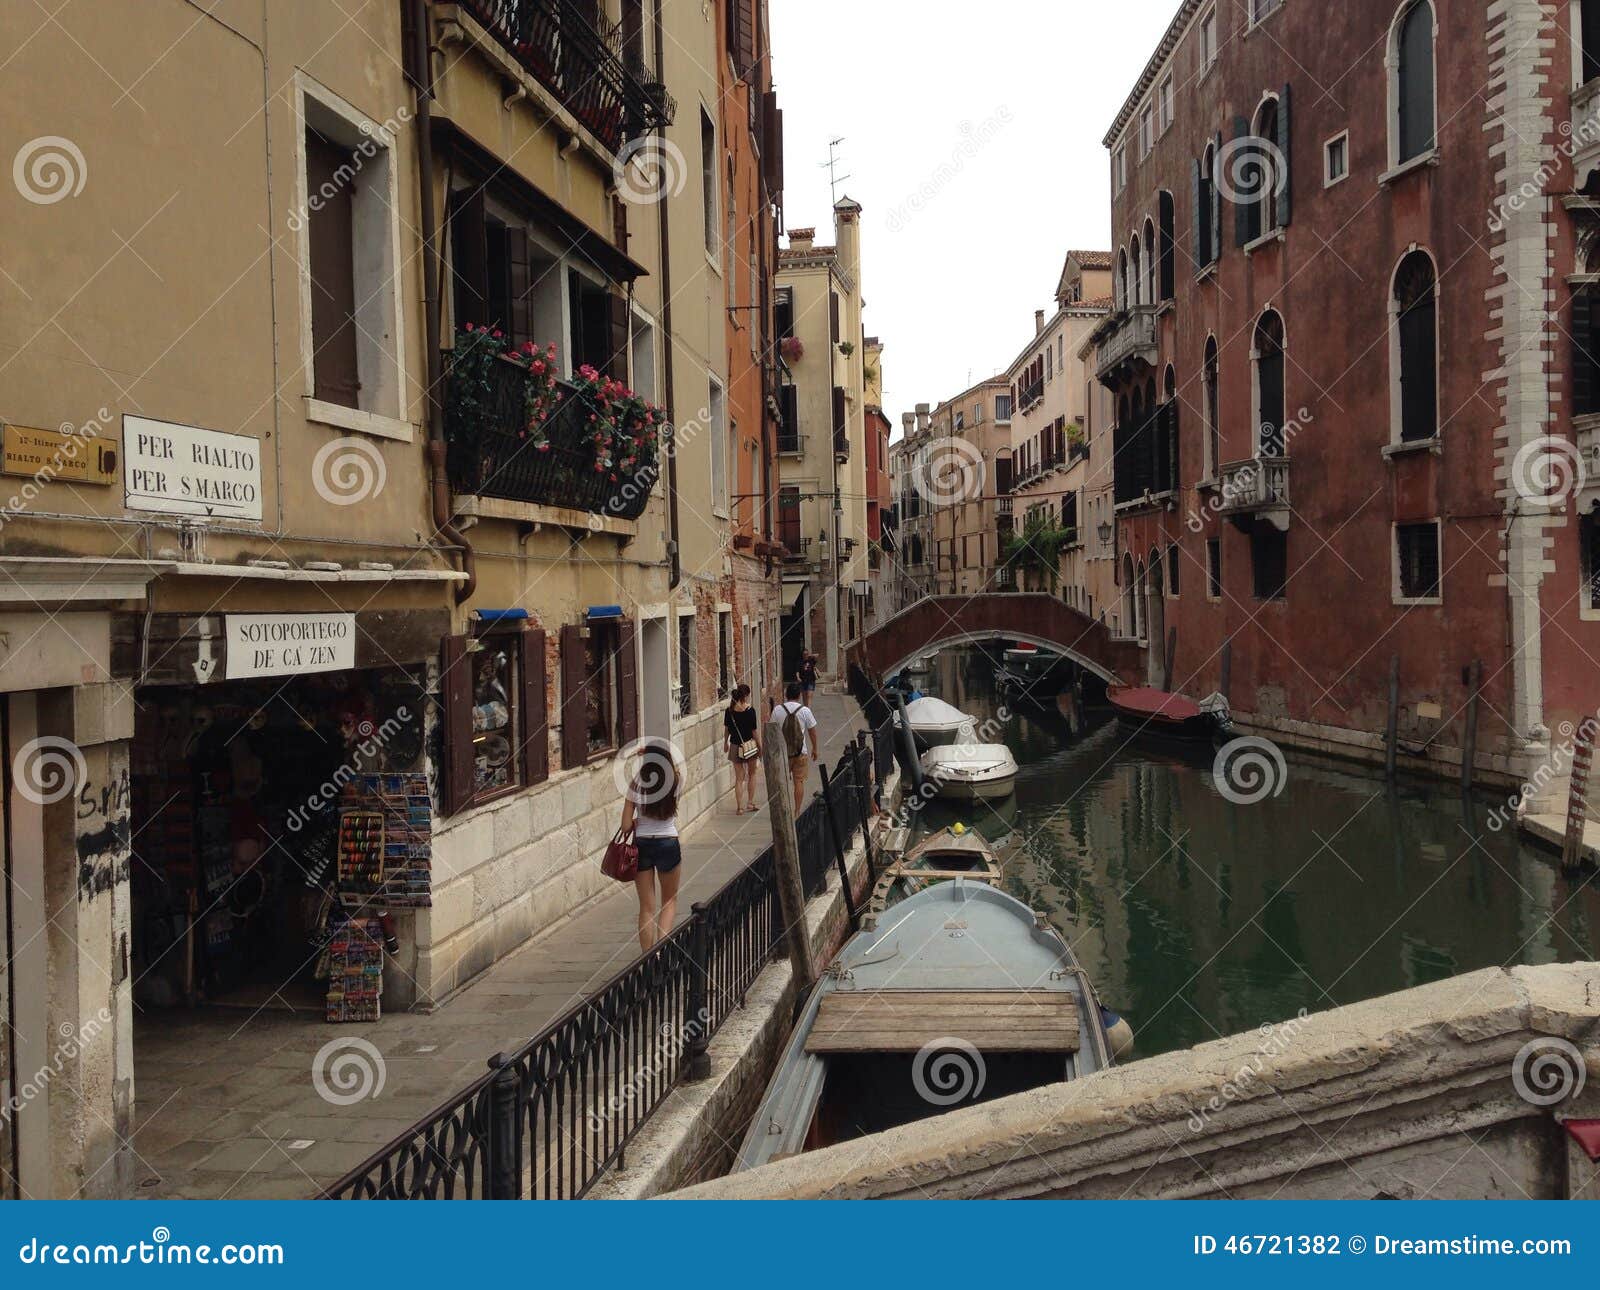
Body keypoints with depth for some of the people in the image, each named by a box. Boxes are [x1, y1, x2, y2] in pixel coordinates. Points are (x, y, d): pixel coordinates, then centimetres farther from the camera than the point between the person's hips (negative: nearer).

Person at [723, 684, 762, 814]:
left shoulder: (729, 710, -4)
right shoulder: (749, 710, -15)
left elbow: (726, 728, 6)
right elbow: (754, 731, -11)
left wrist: (725, 743, 22)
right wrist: (760, 747, -1)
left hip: (735, 747, 3)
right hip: (750, 745, -3)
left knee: (739, 778, 9)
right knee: (751, 775, 18)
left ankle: (739, 807, 6)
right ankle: (750, 803, 20)